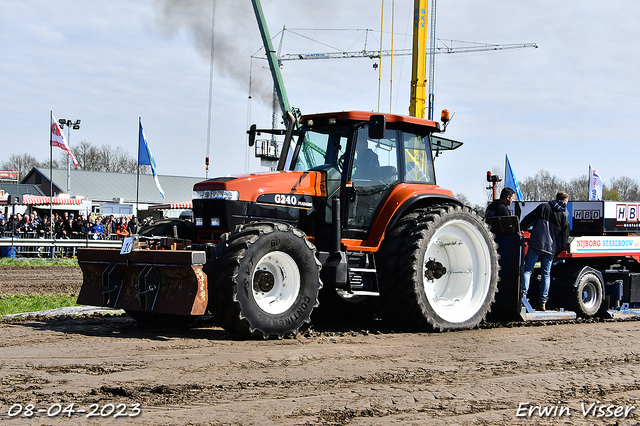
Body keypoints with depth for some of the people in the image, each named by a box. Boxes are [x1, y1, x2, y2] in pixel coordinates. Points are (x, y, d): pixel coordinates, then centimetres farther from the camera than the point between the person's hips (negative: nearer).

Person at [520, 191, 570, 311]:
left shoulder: (543, 207, 3)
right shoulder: (564, 216, 7)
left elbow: (528, 220, 0)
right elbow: (564, 238, 7)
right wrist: (556, 252, 16)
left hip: (536, 244, -2)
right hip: (551, 249, 2)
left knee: (528, 270, -1)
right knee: (546, 274, 10)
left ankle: (523, 296, -15)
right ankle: (543, 302, 5)